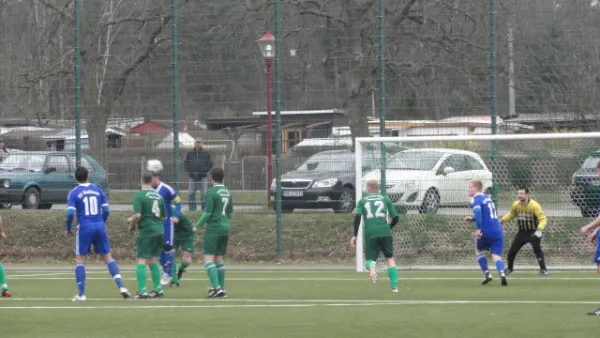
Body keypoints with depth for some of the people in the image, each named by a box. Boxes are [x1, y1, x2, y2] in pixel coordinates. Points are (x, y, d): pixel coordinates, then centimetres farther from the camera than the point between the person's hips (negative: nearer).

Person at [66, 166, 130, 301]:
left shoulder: (74, 193, -2)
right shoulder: (97, 190, 7)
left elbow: (70, 213, -11)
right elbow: (106, 210, 6)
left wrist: (68, 229, 4)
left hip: (84, 227, -3)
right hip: (99, 226, 3)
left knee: (80, 260, 7)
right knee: (108, 256, 10)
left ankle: (81, 294, 2)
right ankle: (121, 286, -4)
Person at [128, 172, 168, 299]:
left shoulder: (139, 195, -9)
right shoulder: (158, 196, 11)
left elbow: (137, 215, -19)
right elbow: (164, 216, 18)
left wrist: (132, 225, 2)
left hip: (146, 230, -6)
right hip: (159, 230, 6)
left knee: (141, 260, -4)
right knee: (153, 260, 17)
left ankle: (142, 291, -10)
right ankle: (158, 289, 19)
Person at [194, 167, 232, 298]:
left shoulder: (211, 192, -11)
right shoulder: (227, 193, 11)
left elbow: (207, 212, -15)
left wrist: (197, 226, -5)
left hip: (213, 229, -7)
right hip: (225, 228, 7)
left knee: (208, 258, -7)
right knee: (219, 259, 14)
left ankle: (216, 287, -20)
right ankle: (221, 289, 14)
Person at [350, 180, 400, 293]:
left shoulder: (362, 201, 13)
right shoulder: (386, 199, 15)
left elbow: (357, 217, -2)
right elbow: (395, 217, 11)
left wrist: (355, 235, -1)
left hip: (370, 233, 0)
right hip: (385, 231, 0)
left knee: (369, 260, 9)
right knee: (389, 258, 13)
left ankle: (371, 266, -30)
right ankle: (394, 286, 0)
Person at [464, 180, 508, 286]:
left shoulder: (475, 199, -4)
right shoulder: (487, 198, 22)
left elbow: (478, 211, -26)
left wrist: (479, 228, -26)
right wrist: (473, 218, 32)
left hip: (486, 232, -5)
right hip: (498, 231, 5)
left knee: (480, 251, 21)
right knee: (496, 256, -1)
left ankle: (487, 275, 15)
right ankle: (502, 274, -27)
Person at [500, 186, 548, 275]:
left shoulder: (534, 205, -23)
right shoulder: (516, 205, -7)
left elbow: (543, 219, -25)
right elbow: (511, 214, 14)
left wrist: (539, 230, -40)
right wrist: (501, 221, 1)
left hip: (533, 232, -5)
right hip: (522, 232, 5)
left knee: (537, 249, -24)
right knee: (512, 250, 6)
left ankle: (543, 269, -14)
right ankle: (509, 268, 29)